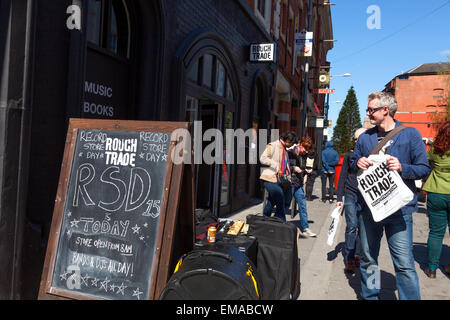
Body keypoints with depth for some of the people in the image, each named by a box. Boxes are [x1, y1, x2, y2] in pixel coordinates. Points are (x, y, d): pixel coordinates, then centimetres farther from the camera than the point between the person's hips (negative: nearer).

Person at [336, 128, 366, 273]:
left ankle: (356, 255, 19)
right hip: (351, 196, -1)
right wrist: (339, 198, 3)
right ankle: (349, 259, -1)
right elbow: (342, 177, 7)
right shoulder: (349, 155, 6)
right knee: (352, 226, -7)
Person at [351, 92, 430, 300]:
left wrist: (402, 167, -20)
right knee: (368, 259, 15)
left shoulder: (410, 134, -1)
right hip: (368, 207, 4)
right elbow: (353, 163, 19)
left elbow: (424, 169, -2)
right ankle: (369, 295, 32)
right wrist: (358, 163, -4)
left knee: (404, 264, -3)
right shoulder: (364, 138, 10)